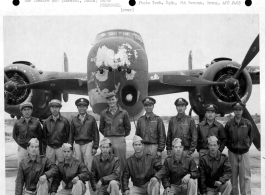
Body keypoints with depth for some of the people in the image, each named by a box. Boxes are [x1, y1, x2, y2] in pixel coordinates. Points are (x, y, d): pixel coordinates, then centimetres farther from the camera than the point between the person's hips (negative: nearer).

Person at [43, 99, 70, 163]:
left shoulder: (65, 121, -1)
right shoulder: (46, 121, 4)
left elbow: (68, 134, 3)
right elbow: (44, 135, 12)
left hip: (61, 147, -1)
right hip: (49, 148, 2)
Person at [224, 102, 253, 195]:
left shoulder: (248, 123, -2)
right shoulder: (229, 124, -3)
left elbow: (251, 137, 11)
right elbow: (225, 138, 9)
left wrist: (247, 146, 6)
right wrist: (230, 146, 5)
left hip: (244, 153, 0)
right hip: (232, 153, 1)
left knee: (245, 176, -2)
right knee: (233, 176, 8)